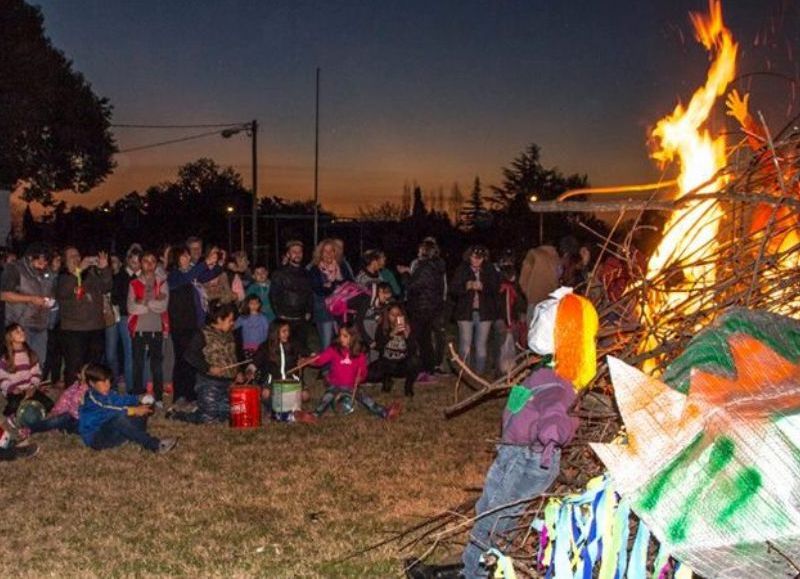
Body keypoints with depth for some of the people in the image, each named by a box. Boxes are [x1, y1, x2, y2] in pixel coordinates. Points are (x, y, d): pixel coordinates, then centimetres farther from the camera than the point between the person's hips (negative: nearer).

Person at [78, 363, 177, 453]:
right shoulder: (91, 398, -19)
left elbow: (121, 399, 6)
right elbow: (109, 411, -32)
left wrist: (140, 399, -12)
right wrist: (134, 410, -37)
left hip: (109, 430, 9)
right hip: (95, 439, -9)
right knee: (120, 418, -36)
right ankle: (155, 445, -38)